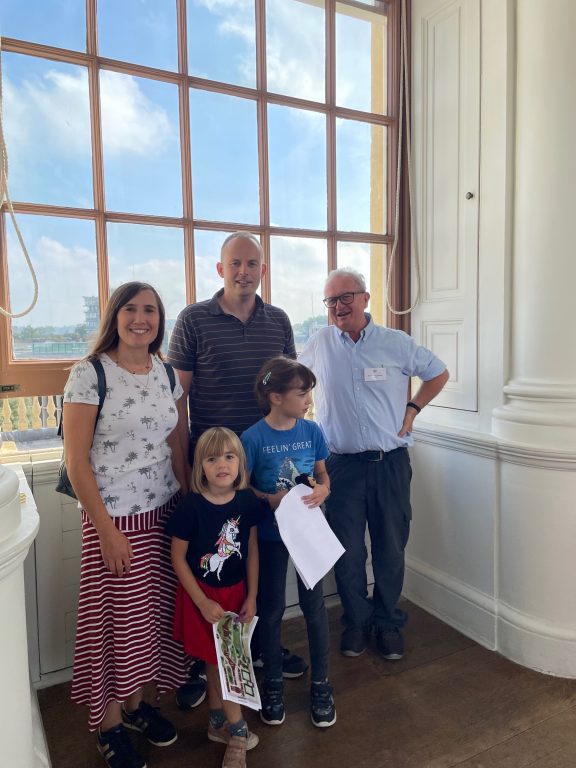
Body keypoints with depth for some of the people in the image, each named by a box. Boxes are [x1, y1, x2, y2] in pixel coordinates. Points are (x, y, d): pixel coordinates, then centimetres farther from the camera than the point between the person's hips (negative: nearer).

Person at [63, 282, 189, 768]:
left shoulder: (166, 374, 5)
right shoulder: (90, 374, -11)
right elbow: (76, 460, -12)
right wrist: (107, 530, -13)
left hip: (164, 513, 5)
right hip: (115, 518, -5)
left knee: (156, 614, 14)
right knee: (120, 620, 8)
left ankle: (142, 703, 38)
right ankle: (109, 724, 32)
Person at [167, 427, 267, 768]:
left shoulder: (247, 501, -11)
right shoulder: (191, 506, -22)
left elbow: (252, 548, 0)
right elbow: (178, 557, -13)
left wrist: (251, 597, 1)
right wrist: (203, 603, -13)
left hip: (236, 591, 3)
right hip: (202, 594, -3)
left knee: (218, 662, 17)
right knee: (216, 661, 7)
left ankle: (218, 723, 39)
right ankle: (237, 730, 26)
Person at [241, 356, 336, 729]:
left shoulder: (311, 430, -4)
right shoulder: (254, 438, -15)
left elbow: (323, 476, 6)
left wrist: (321, 492, -14)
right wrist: (271, 500, -24)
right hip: (270, 533, -2)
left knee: (314, 604, 9)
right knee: (271, 608, 13)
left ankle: (321, 684, 30)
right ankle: (273, 684, 34)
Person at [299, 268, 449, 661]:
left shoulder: (397, 343, -2)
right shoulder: (320, 343, 1)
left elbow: (439, 374, 13)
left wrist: (412, 409, 3)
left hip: (390, 463, 0)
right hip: (341, 464, 0)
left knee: (391, 551, 11)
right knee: (347, 553, 9)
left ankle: (389, 622, 32)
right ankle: (357, 621, 32)